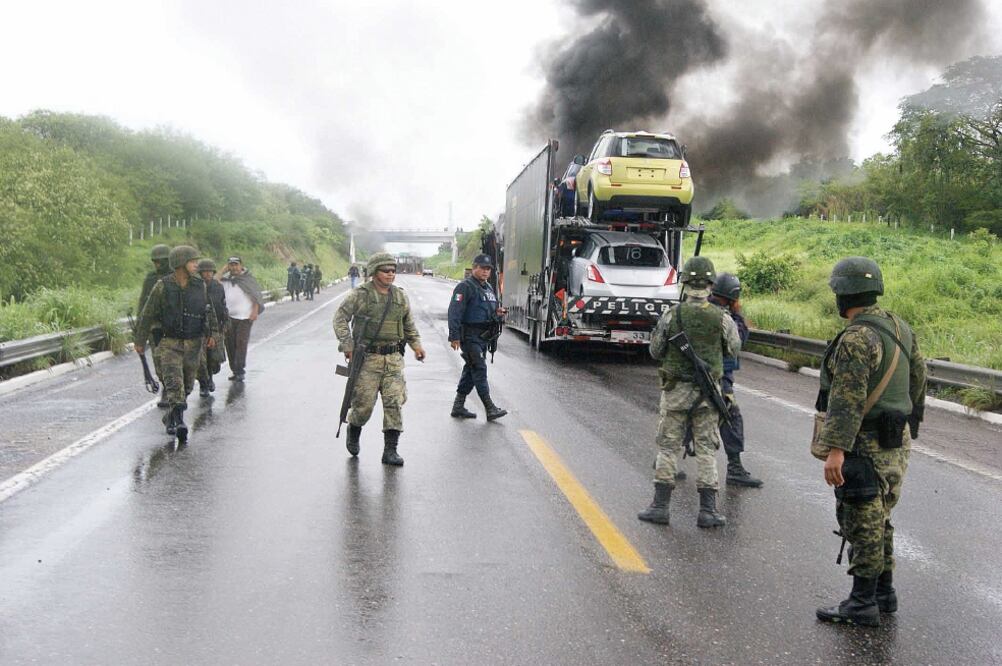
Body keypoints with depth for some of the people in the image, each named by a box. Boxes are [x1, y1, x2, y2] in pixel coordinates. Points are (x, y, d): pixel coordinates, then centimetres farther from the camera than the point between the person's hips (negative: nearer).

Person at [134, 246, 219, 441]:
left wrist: (213, 334, -4)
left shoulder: (200, 285, 0)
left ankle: (170, 418, 31)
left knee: (186, 385, 12)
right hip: (170, 343, -4)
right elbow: (148, 315, -2)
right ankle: (180, 422, -29)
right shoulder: (163, 286, -9)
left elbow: (209, 312, 9)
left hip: (194, 344, 4)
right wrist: (139, 341, 3)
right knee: (174, 381, -18)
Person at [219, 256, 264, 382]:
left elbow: (256, 296, 0)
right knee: (230, 344, 6)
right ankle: (234, 371, 16)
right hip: (228, 316, 4)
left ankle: (240, 371, -8)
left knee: (241, 343, -9)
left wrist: (255, 311, -10)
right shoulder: (225, 280, 11)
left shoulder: (248, 279, 1)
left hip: (245, 317, -4)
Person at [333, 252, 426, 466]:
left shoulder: (400, 296, 11)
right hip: (367, 357, -4)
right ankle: (353, 430, 32)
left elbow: (409, 323, 24)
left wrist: (416, 344, 12)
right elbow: (340, 318, -3)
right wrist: (347, 344, -12)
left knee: (394, 402, -5)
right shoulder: (359, 295, -4)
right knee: (364, 402, -1)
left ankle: (390, 450, -1)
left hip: (394, 358, 4)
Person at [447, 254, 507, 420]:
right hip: (470, 336, -9)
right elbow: (454, 312, -17)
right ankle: (490, 408, -13)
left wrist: (497, 312, 6)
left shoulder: (488, 288, 18)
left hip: (483, 336, 9)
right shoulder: (465, 287, -10)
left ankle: (458, 406, 21)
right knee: (479, 369, -12)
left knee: (471, 370, 12)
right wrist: (454, 336, -23)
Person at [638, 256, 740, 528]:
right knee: (706, 449, 7)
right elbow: (734, 349, 10)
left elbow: (655, 351, 2)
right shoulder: (722, 318, -7)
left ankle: (660, 505, 8)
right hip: (708, 392, 1)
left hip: (675, 390, -1)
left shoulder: (671, 316, -9)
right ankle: (707, 510, 6)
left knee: (668, 446, 8)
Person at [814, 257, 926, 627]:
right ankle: (884, 592, 27)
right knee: (878, 519, 19)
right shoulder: (900, 328, 8)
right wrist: (909, 420, 28)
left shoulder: (857, 338, -20)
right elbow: (918, 378, 17)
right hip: (897, 440, 9)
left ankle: (863, 603, 6)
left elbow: (848, 398, -27)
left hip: (867, 444, -9)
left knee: (862, 523, -1)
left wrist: (835, 449, -29)